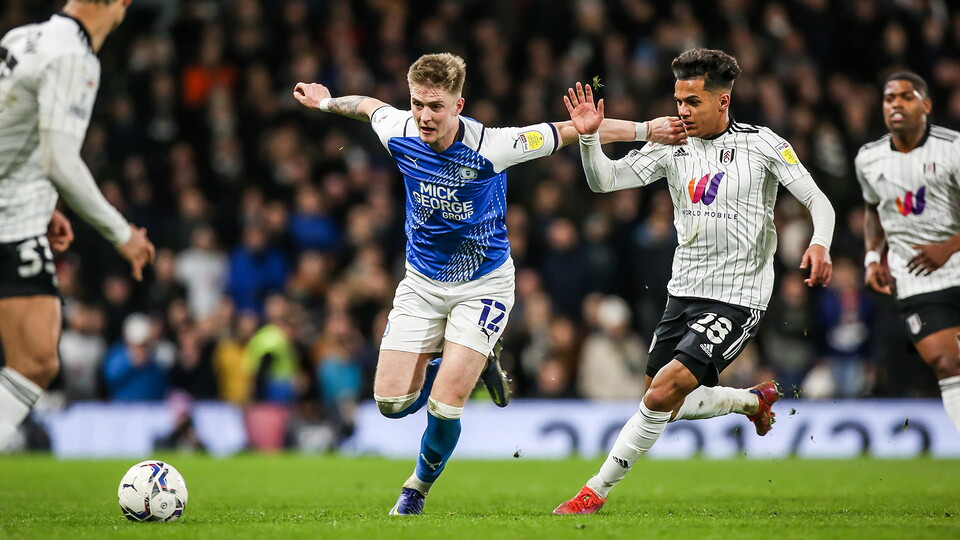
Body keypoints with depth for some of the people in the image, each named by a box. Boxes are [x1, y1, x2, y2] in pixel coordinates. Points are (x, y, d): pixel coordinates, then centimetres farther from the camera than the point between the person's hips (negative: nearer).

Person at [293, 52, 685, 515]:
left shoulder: (490, 147, -25)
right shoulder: (399, 134, -14)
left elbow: (571, 130, -17)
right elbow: (368, 105, 11)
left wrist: (646, 129, -14)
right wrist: (325, 101, 27)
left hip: (483, 284, -4)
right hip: (422, 282, 4)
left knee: (443, 407, -13)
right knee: (392, 402, -3)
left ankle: (419, 486, 18)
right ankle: (472, 365, 25)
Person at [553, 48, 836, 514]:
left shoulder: (762, 144, -6)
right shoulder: (671, 147, 3)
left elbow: (818, 201, -5)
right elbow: (604, 180, -4)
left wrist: (820, 244, -25)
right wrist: (589, 137, -23)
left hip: (736, 299, -6)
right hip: (683, 294, 6)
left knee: (662, 394, -18)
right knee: (667, 406, 12)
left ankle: (596, 492, -7)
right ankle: (753, 400, 38)